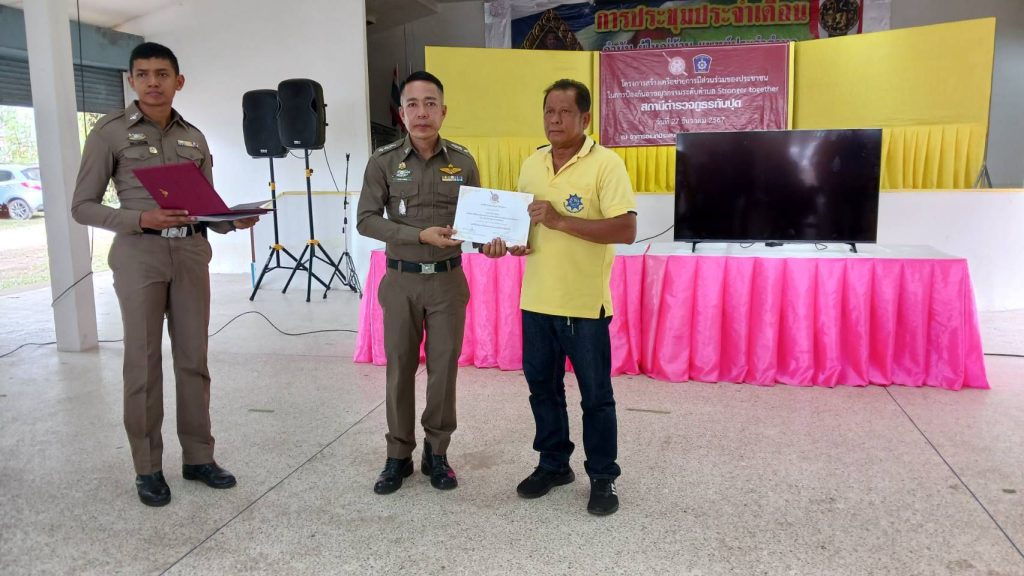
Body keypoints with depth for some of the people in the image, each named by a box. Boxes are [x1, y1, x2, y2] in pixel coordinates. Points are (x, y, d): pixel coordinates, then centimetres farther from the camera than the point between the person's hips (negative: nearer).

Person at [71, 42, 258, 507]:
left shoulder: (194, 138, 12)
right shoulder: (110, 131, 0)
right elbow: (83, 206, -2)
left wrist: (234, 222, -8)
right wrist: (140, 219, -18)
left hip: (191, 253, 4)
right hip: (140, 254, -4)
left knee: (193, 359, 8)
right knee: (143, 362, 1)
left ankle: (198, 457, 19)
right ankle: (147, 468, 14)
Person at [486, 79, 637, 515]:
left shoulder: (606, 164, -11)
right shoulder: (532, 164, 9)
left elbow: (626, 230, -20)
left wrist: (560, 220, -24)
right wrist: (507, 239, -4)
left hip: (585, 303, -6)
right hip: (536, 300, 6)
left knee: (595, 396, 7)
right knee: (543, 389, 17)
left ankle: (603, 478, 23)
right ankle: (553, 464, 34)